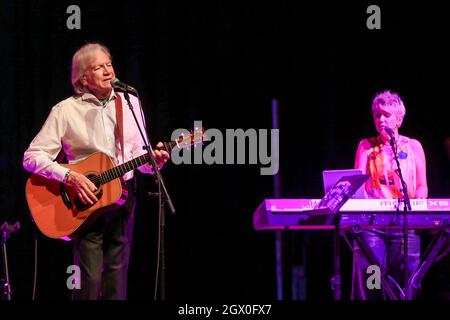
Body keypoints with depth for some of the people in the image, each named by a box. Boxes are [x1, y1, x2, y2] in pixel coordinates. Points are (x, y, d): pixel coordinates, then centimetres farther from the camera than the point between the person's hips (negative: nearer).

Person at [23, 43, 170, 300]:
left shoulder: (129, 103, 8)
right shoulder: (66, 110, -6)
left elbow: (139, 153, 13)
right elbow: (32, 157, -9)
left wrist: (153, 160, -10)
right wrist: (71, 177, -21)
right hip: (85, 201, -4)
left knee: (117, 277, 8)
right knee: (90, 279, -10)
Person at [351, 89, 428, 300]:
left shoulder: (412, 146, 12)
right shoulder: (366, 146, 13)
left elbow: (422, 187, 9)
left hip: (404, 223, 0)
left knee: (403, 280, -5)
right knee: (367, 278, -12)